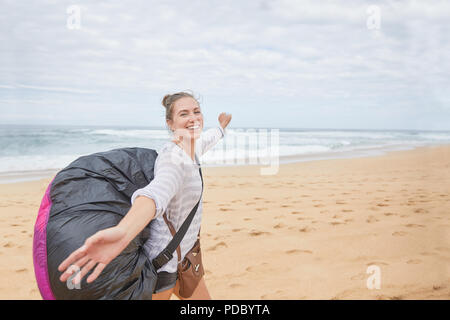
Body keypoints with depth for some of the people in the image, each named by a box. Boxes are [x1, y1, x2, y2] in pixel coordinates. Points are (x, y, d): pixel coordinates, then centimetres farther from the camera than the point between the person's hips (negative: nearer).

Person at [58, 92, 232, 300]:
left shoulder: (192, 147, 3)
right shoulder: (174, 157, -26)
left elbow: (208, 139, 29)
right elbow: (158, 191, -49)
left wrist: (221, 127, 51)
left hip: (182, 255, 9)